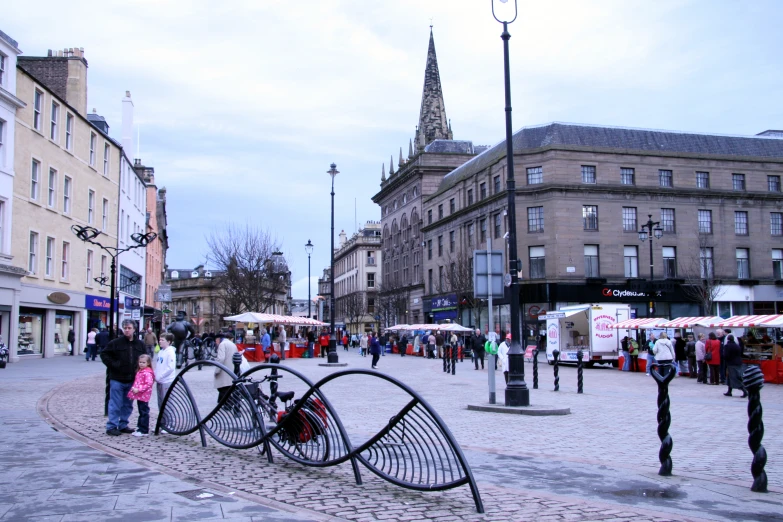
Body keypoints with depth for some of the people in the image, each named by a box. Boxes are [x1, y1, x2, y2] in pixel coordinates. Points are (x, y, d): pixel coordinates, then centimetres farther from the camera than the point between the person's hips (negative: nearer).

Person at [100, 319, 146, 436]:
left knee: (128, 405, 12)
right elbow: (104, 354, -1)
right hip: (117, 379, -4)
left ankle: (123, 425, 23)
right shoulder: (116, 343, -5)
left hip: (131, 380, 4)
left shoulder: (140, 344, 7)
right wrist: (113, 364, -11)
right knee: (115, 404, -2)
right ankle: (111, 427, 6)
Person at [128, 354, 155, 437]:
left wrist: (138, 389, -24)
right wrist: (134, 388, 3)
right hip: (139, 395, 9)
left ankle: (144, 431, 0)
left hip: (144, 396, -9)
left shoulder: (147, 373, -15)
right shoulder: (139, 371, 15)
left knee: (144, 413, -4)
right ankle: (139, 427, 26)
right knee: (141, 412, 17)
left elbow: (148, 384, -24)